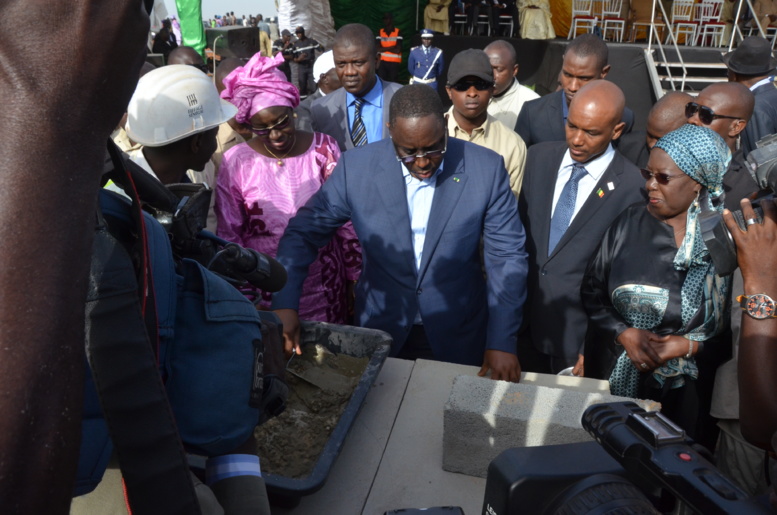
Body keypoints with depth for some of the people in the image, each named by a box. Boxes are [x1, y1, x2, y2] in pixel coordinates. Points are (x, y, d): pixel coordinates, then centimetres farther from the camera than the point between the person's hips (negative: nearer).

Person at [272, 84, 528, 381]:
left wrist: (502, 342, -15)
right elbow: (304, 232, -5)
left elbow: (507, 257, -10)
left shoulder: (486, 168, -14)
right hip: (380, 332, 1)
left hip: (458, 337, 0)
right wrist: (284, 304, -17)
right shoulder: (356, 167, -14)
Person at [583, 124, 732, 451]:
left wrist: (691, 346, -15)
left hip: (687, 391, -1)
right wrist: (623, 332, -13)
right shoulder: (629, 224, -2)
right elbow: (592, 291, 0)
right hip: (615, 378, 2)